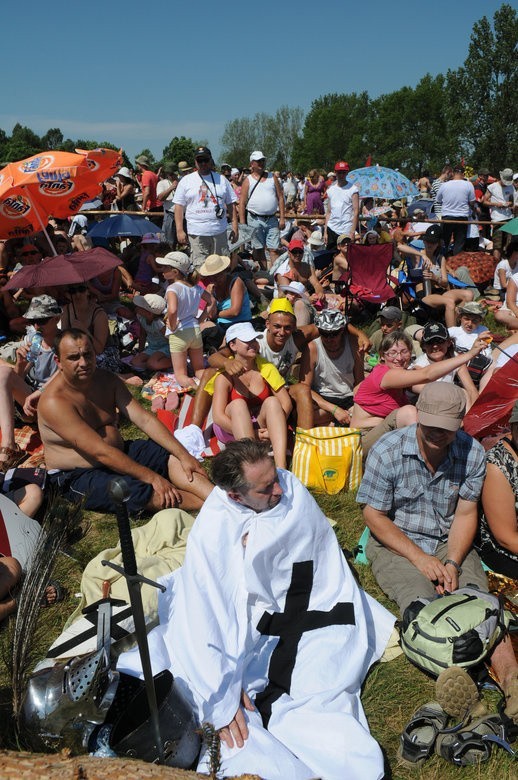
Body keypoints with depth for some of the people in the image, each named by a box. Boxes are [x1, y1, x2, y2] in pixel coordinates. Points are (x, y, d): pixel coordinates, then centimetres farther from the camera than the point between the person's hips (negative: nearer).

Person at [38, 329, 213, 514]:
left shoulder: (107, 380, -1)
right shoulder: (54, 402, -23)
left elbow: (144, 419, -6)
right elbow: (101, 453, -28)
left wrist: (183, 455, -15)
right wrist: (152, 477, -30)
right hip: (78, 476, -7)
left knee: (173, 458, -13)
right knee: (140, 493, -30)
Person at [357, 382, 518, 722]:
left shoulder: (473, 453, -8)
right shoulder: (388, 451, -16)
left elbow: (466, 514, -1)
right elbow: (375, 516, -10)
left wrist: (452, 562, -16)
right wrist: (420, 558, -17)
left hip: (450, 542, 3)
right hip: (396, 542, -3)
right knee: (422, 602, -30)